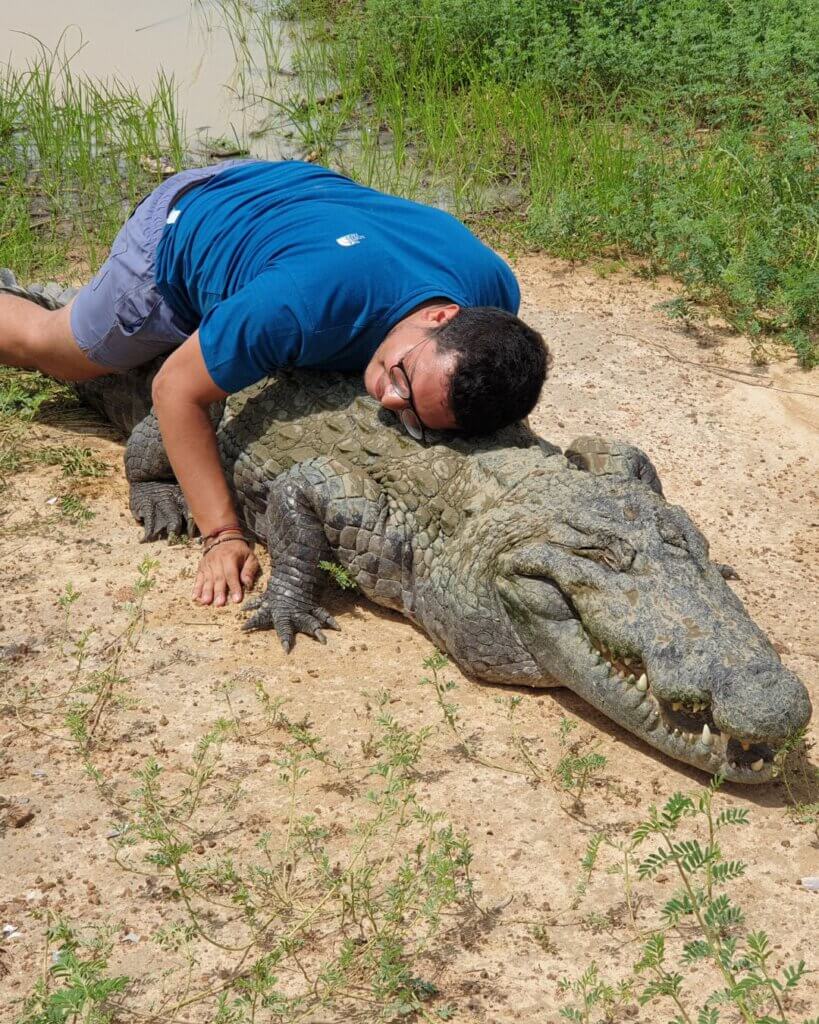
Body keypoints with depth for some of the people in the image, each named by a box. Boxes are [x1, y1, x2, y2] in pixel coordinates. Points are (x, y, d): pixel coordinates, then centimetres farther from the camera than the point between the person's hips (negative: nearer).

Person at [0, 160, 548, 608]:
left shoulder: (498, 292, -35)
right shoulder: (313, 301, -51)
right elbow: (177, 390, -37)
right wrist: (224, 535, -38)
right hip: (184, 229, -5)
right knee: (47, 345, 18)